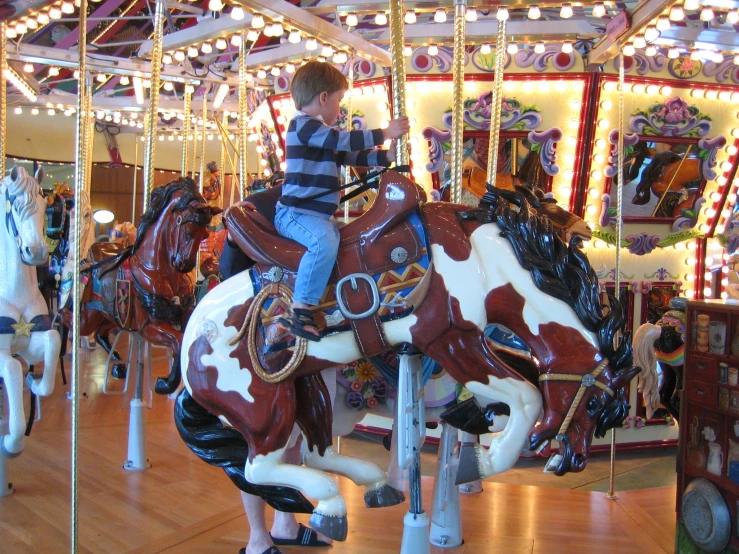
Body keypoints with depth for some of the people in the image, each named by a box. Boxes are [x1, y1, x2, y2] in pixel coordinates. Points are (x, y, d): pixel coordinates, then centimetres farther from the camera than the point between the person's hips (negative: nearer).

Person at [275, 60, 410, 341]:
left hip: (317, 214, 11)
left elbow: (350, 155, 23)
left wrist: (387, 156, 12)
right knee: (324, 242, -36)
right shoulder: (303, 125, -8)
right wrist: (385, 133, -13)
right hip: (295, 213, -11)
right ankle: (299, 309, -36)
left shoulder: (321, 133, 23)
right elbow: (345, 141, -18)